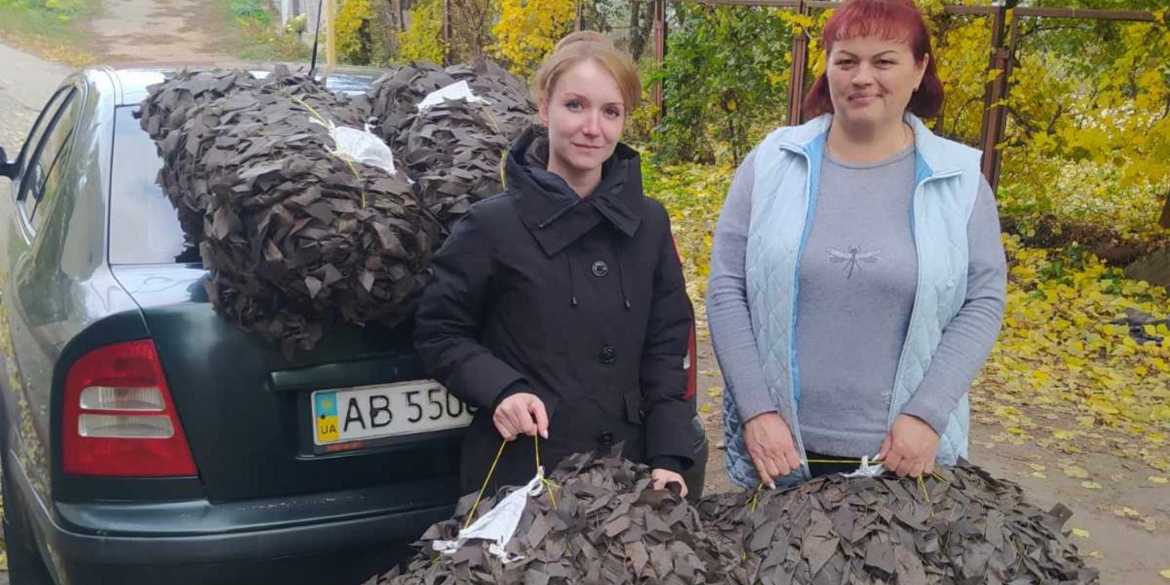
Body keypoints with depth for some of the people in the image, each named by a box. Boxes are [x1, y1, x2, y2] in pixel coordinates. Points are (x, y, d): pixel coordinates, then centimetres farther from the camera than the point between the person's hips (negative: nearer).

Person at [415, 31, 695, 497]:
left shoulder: (649, 223, 2)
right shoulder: (493, 225, -9)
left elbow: (665, 347, 5)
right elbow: (439, 333, 0)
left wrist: (669, 458, -2)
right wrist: (501, 389, -17)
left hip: (626, 468, 4)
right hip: (522, 473, -3)